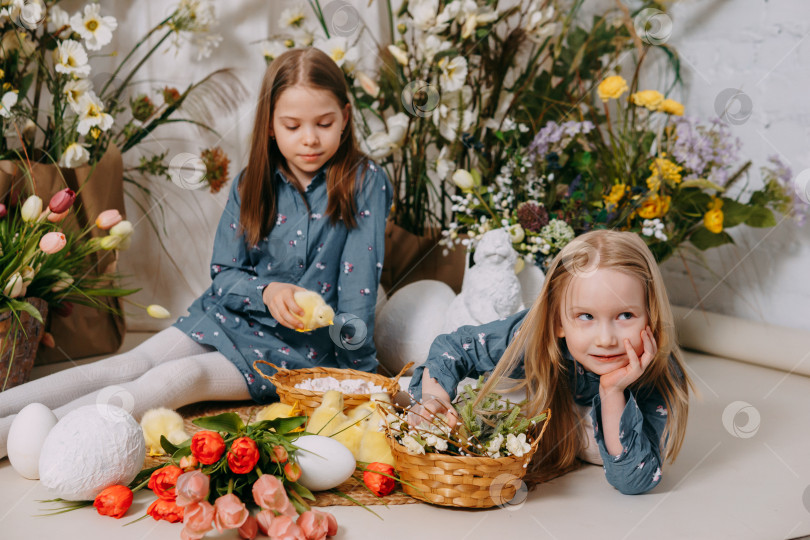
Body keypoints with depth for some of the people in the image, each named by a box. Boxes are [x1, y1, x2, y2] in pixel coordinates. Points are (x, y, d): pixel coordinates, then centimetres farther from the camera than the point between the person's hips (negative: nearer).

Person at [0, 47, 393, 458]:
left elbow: (358, 282, -12)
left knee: (183, 377, -26)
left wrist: (353, 374, -14)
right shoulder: (252, 184, 1)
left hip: (304, 344, -5)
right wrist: (266, 291, -21)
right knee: (130, 366, -17)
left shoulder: (365, 183, -10)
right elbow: (224, 275, 1)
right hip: (232, 315, 5)